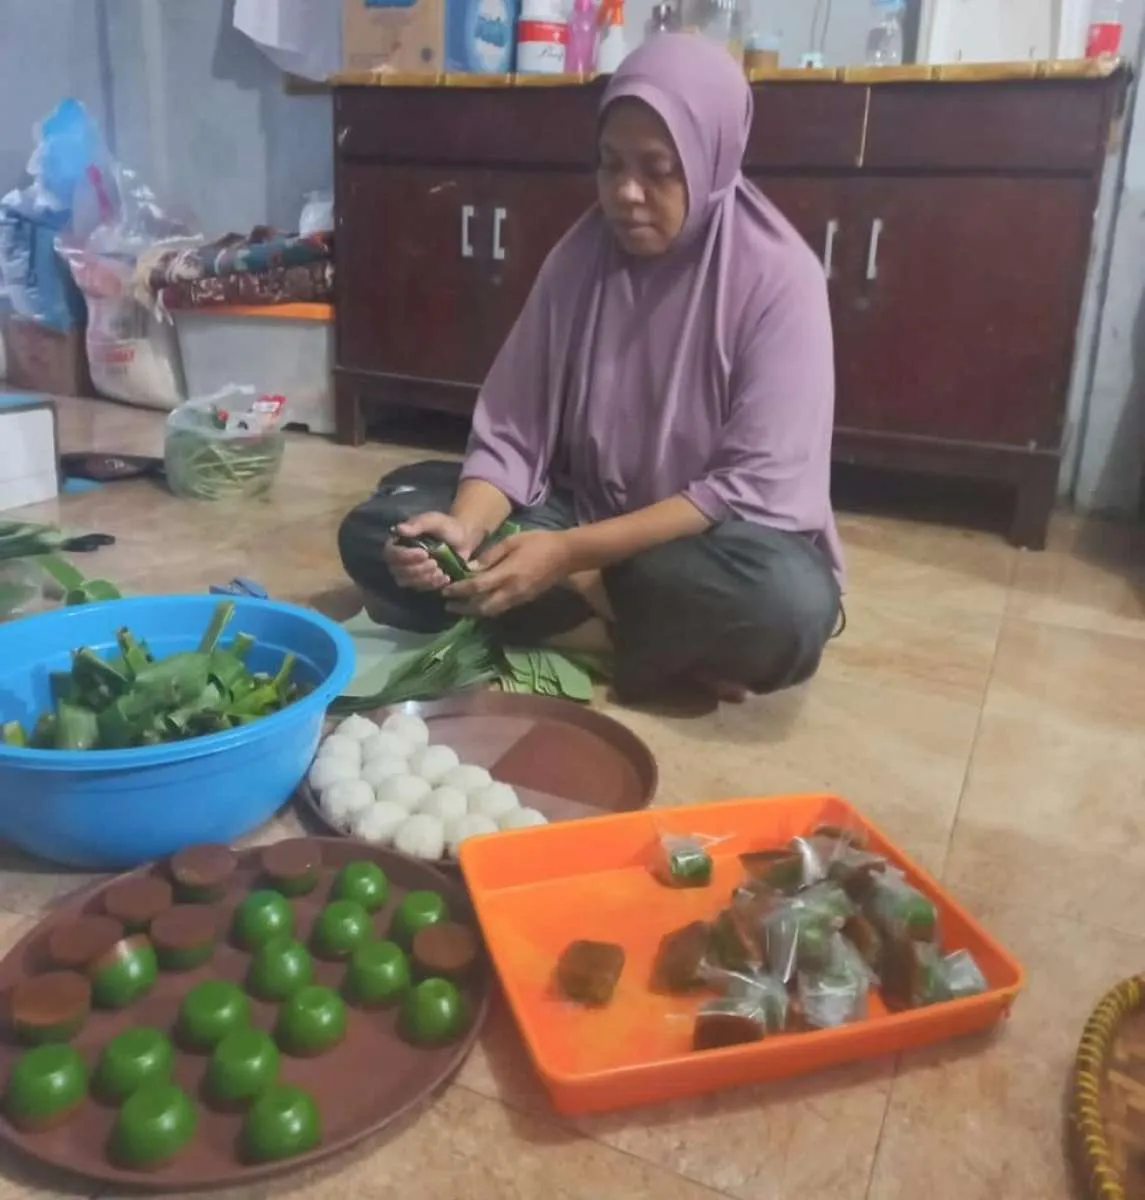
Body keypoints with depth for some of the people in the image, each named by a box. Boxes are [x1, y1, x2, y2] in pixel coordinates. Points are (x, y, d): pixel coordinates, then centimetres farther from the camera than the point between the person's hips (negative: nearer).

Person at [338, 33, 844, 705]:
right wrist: (465, 528, -26)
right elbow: (511, 436, -3)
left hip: (711, 540, -4)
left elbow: (755, 489, -20)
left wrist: (570, 552, -27)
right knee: (378, 530, -12)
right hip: (582, 515, 5)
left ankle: (580, 606, -12)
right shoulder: (578, 259, -3)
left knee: (786, 606, -38)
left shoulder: (778, 276, -15)